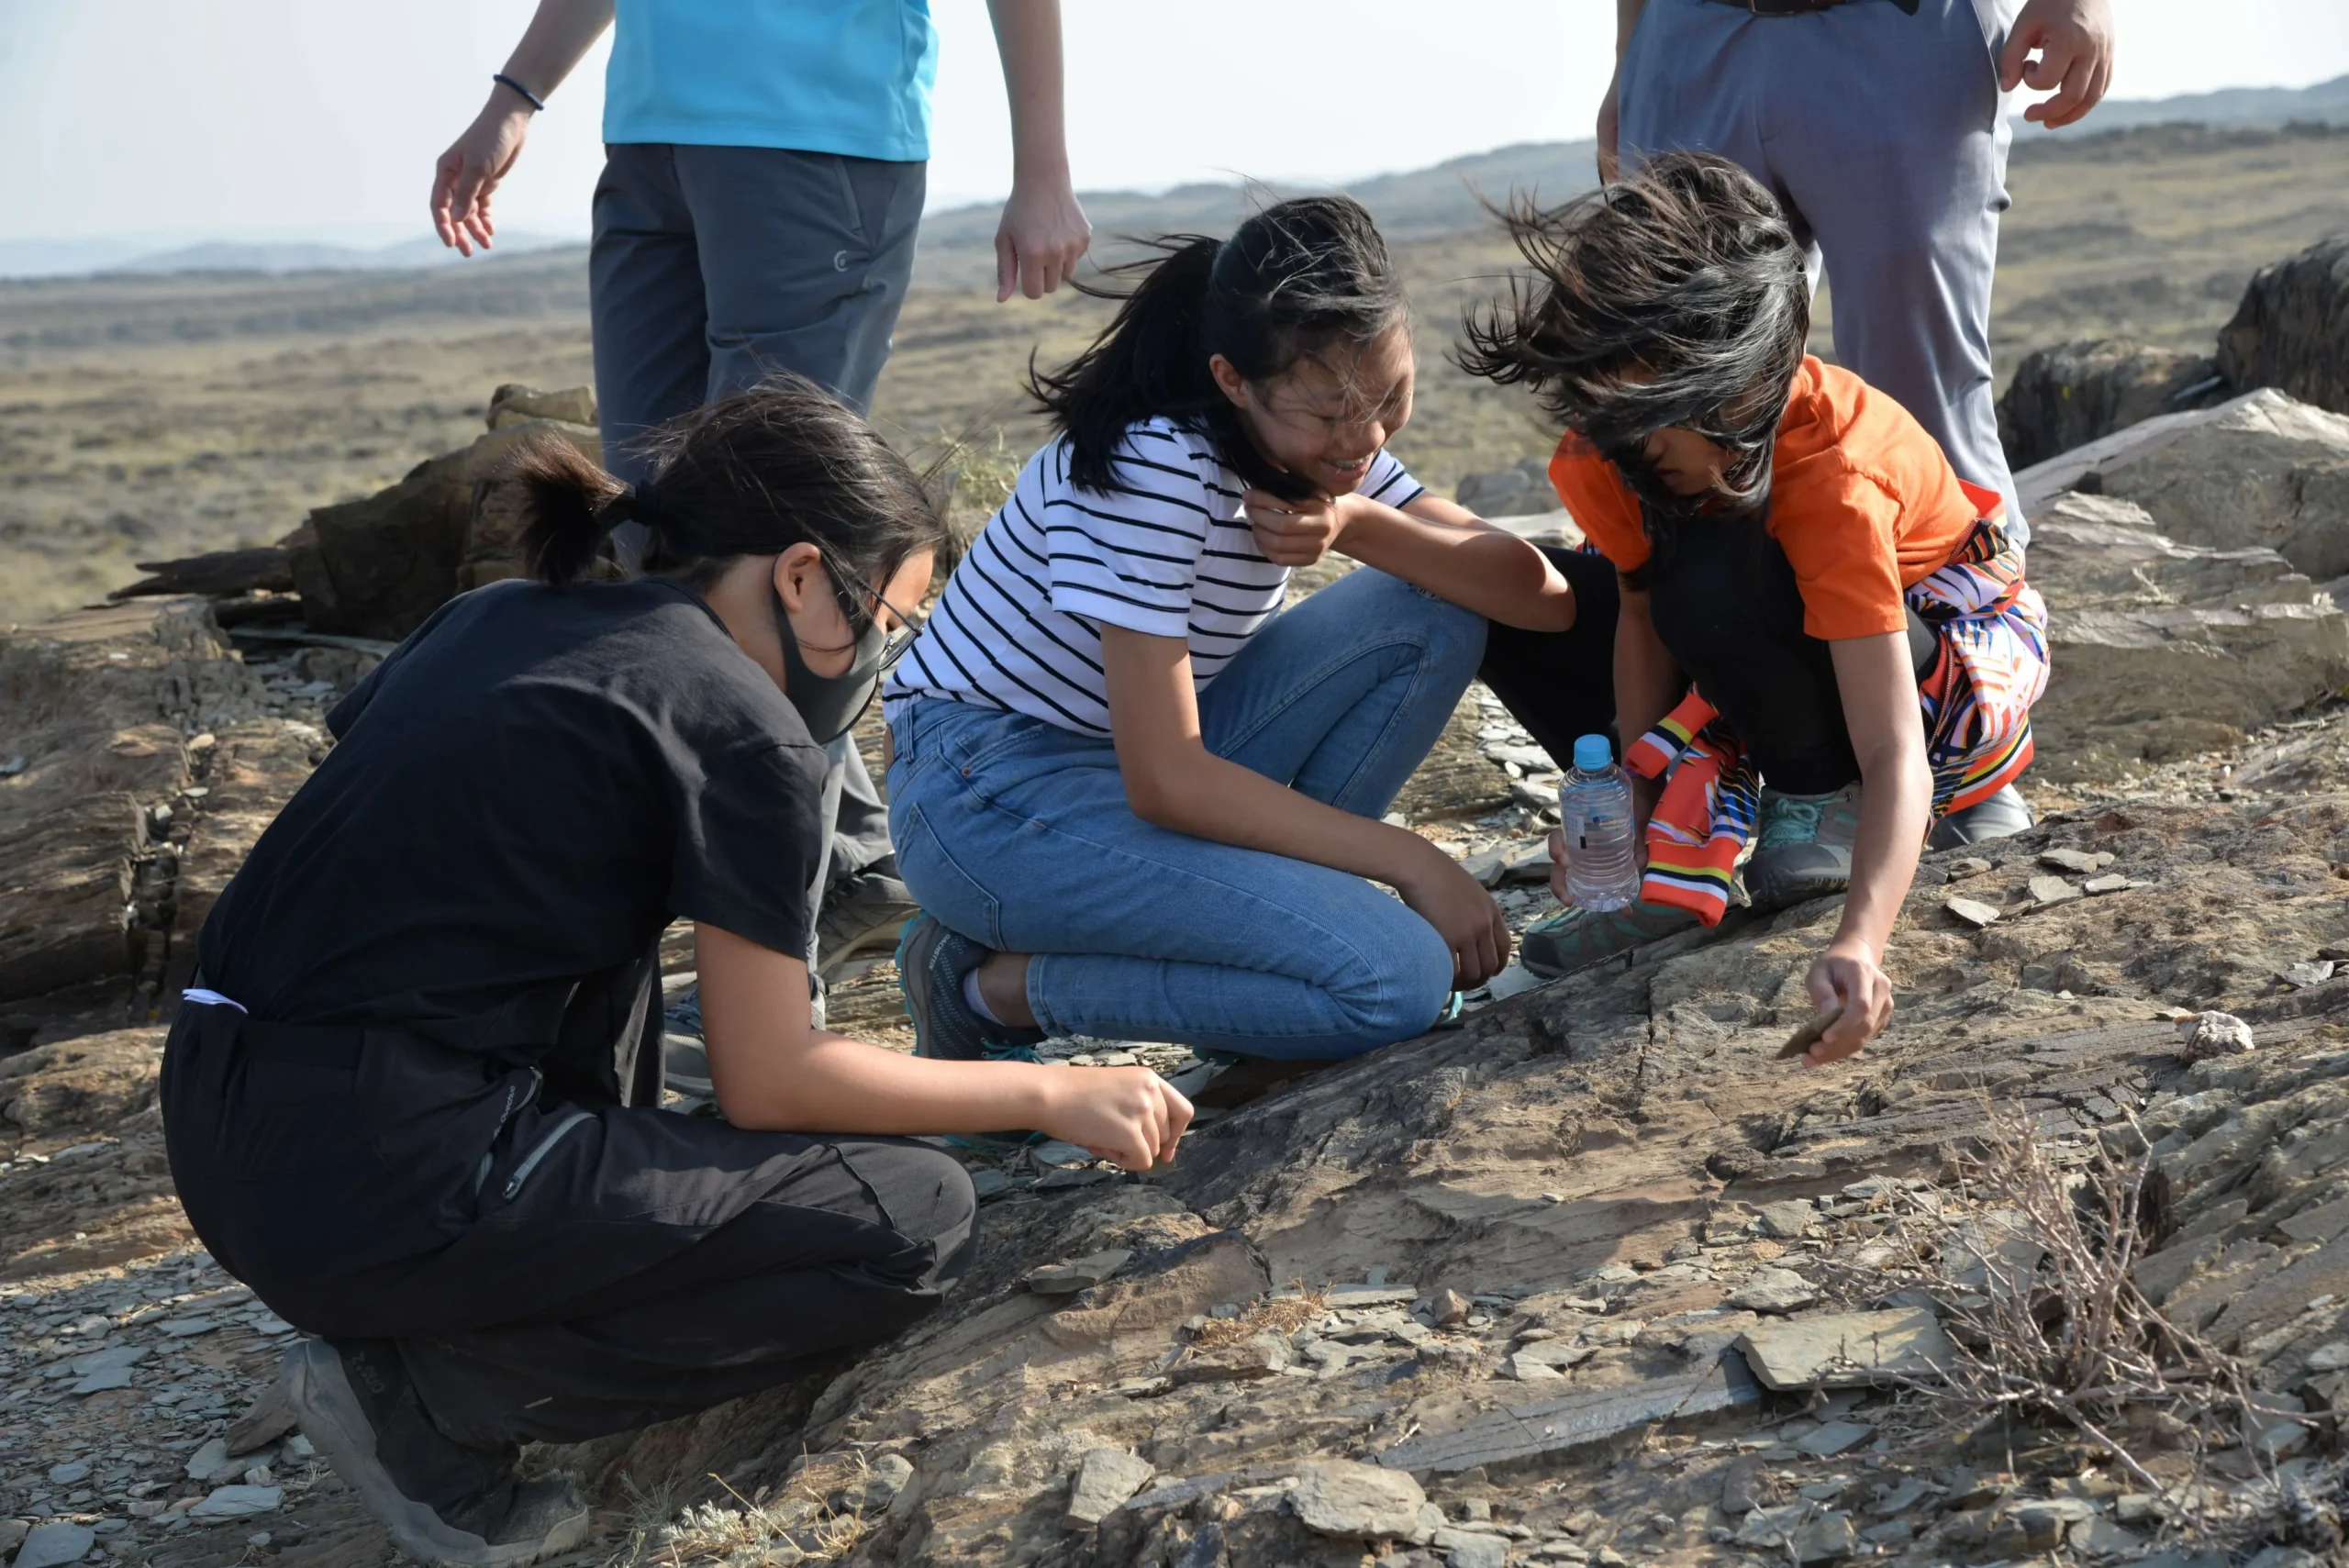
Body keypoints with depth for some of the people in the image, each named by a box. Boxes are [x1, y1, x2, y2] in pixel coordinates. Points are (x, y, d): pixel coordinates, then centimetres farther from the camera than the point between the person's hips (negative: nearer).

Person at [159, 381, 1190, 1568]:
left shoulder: (493, 618, 12)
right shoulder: (740, 729, -9)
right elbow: (771, 1082, -5)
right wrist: (1047, 1093, 5)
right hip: (384, 1184, -9)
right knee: (915, 1222, -3)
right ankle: (429, 1390, -4)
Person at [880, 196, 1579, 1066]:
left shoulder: (1328, 439, 0)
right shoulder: (1155, 463, -25)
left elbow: (1543, 596, -6)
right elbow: (1165, 781, -26)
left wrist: (1361, 525, -23)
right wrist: (1413, 863, -22)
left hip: (1152, 766, 8)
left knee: (1436, 614, -5)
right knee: (1396, 977, -23)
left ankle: (1267, 909, -1)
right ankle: (996, 984, -8)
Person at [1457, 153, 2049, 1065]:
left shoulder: (1832, 473, -39)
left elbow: (1895, 755, -44)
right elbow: (1643, 614, -10)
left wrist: (1860, 942, -59)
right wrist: (1633, 797, -23)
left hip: (1957, 643, -6)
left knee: (1715, 584, -39)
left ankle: (1824, 796, -13)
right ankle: (1690, 838, -6)